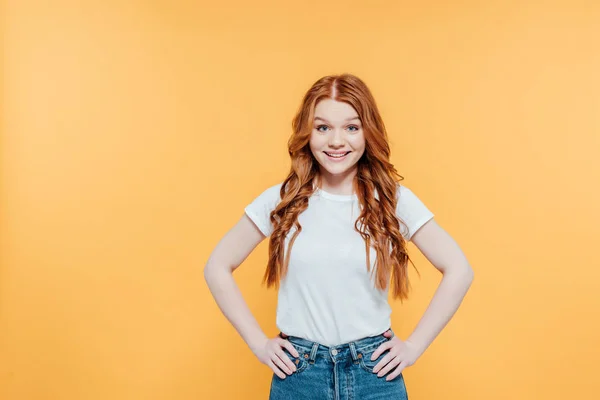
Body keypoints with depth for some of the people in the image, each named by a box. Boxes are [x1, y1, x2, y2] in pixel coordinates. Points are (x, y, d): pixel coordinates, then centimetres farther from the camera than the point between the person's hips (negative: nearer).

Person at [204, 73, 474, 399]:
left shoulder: (394, 199, -5)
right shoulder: (280, 200, -4)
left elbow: (459, 271, -1)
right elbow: (217, 267, 2)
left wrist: (414, 345, -4)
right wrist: (258, 342, -1)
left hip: (374, 371, 0)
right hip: (297, 373, 1)